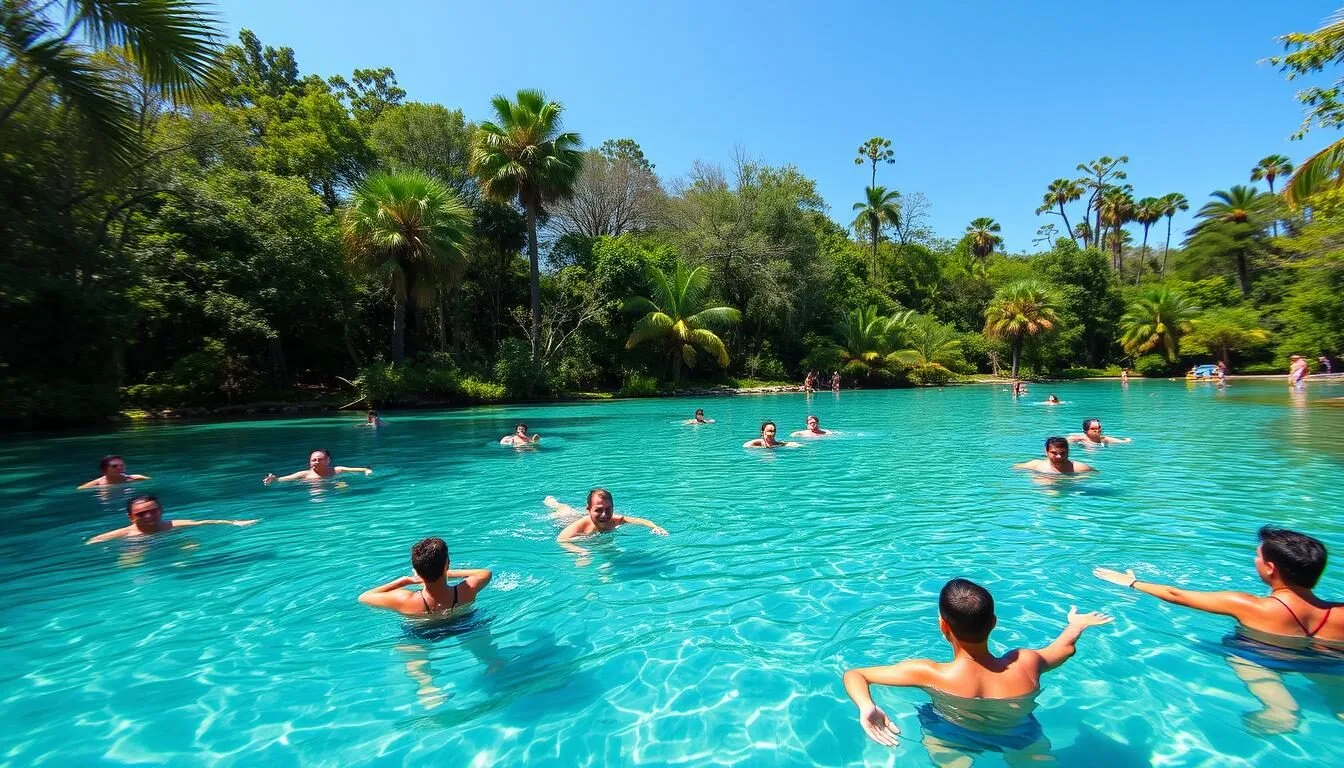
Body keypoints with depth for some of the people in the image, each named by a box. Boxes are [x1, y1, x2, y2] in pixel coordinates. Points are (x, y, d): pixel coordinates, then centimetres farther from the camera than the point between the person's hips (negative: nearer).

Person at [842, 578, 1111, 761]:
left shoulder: (928, 674, -34)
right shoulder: (1026, 664, -27)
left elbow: (853, 675, -29)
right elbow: (1066, 648, -3)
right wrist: (1077, 624, 17)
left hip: (950, 740, -3)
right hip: (1021, 739, 4)